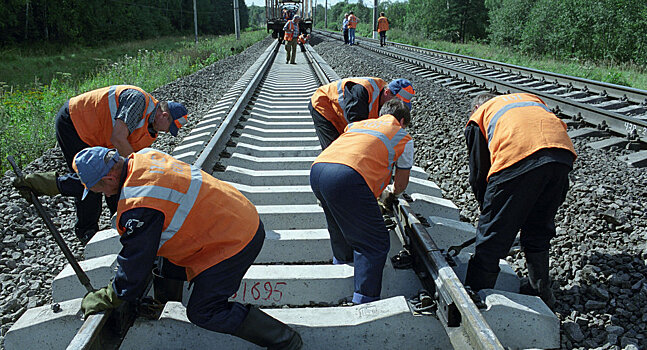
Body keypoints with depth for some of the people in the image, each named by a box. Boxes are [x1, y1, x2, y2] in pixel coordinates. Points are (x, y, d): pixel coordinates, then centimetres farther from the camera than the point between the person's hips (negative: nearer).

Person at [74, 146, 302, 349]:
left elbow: (135, 265, -14)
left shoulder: (139, 206, -26)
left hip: (235, 242, -10)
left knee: (203, 313, -4)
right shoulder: (144, 157, 1)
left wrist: (102, 300, 1)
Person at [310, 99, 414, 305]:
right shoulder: (403, 137, 21)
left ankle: (342, 260, 57)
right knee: (375, 244, 4)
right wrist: (391, 192, 51)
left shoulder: (358, 123, 34)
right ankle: (365, 301, -2)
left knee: (340, 223, 34)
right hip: (348, 177, -7)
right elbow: (401, 183, 27)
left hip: (317, 169, 7)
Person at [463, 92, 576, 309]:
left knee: (492, 236, 8)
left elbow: (478, 173, 21)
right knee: (538, 230, 25)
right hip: (563, 155, 5)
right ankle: (541, 291, 36)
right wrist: (558, 198, 35)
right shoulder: (532, 99, 39)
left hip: (519, 160, -5)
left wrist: (488, 209, 35)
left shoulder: (479, 115, 26)